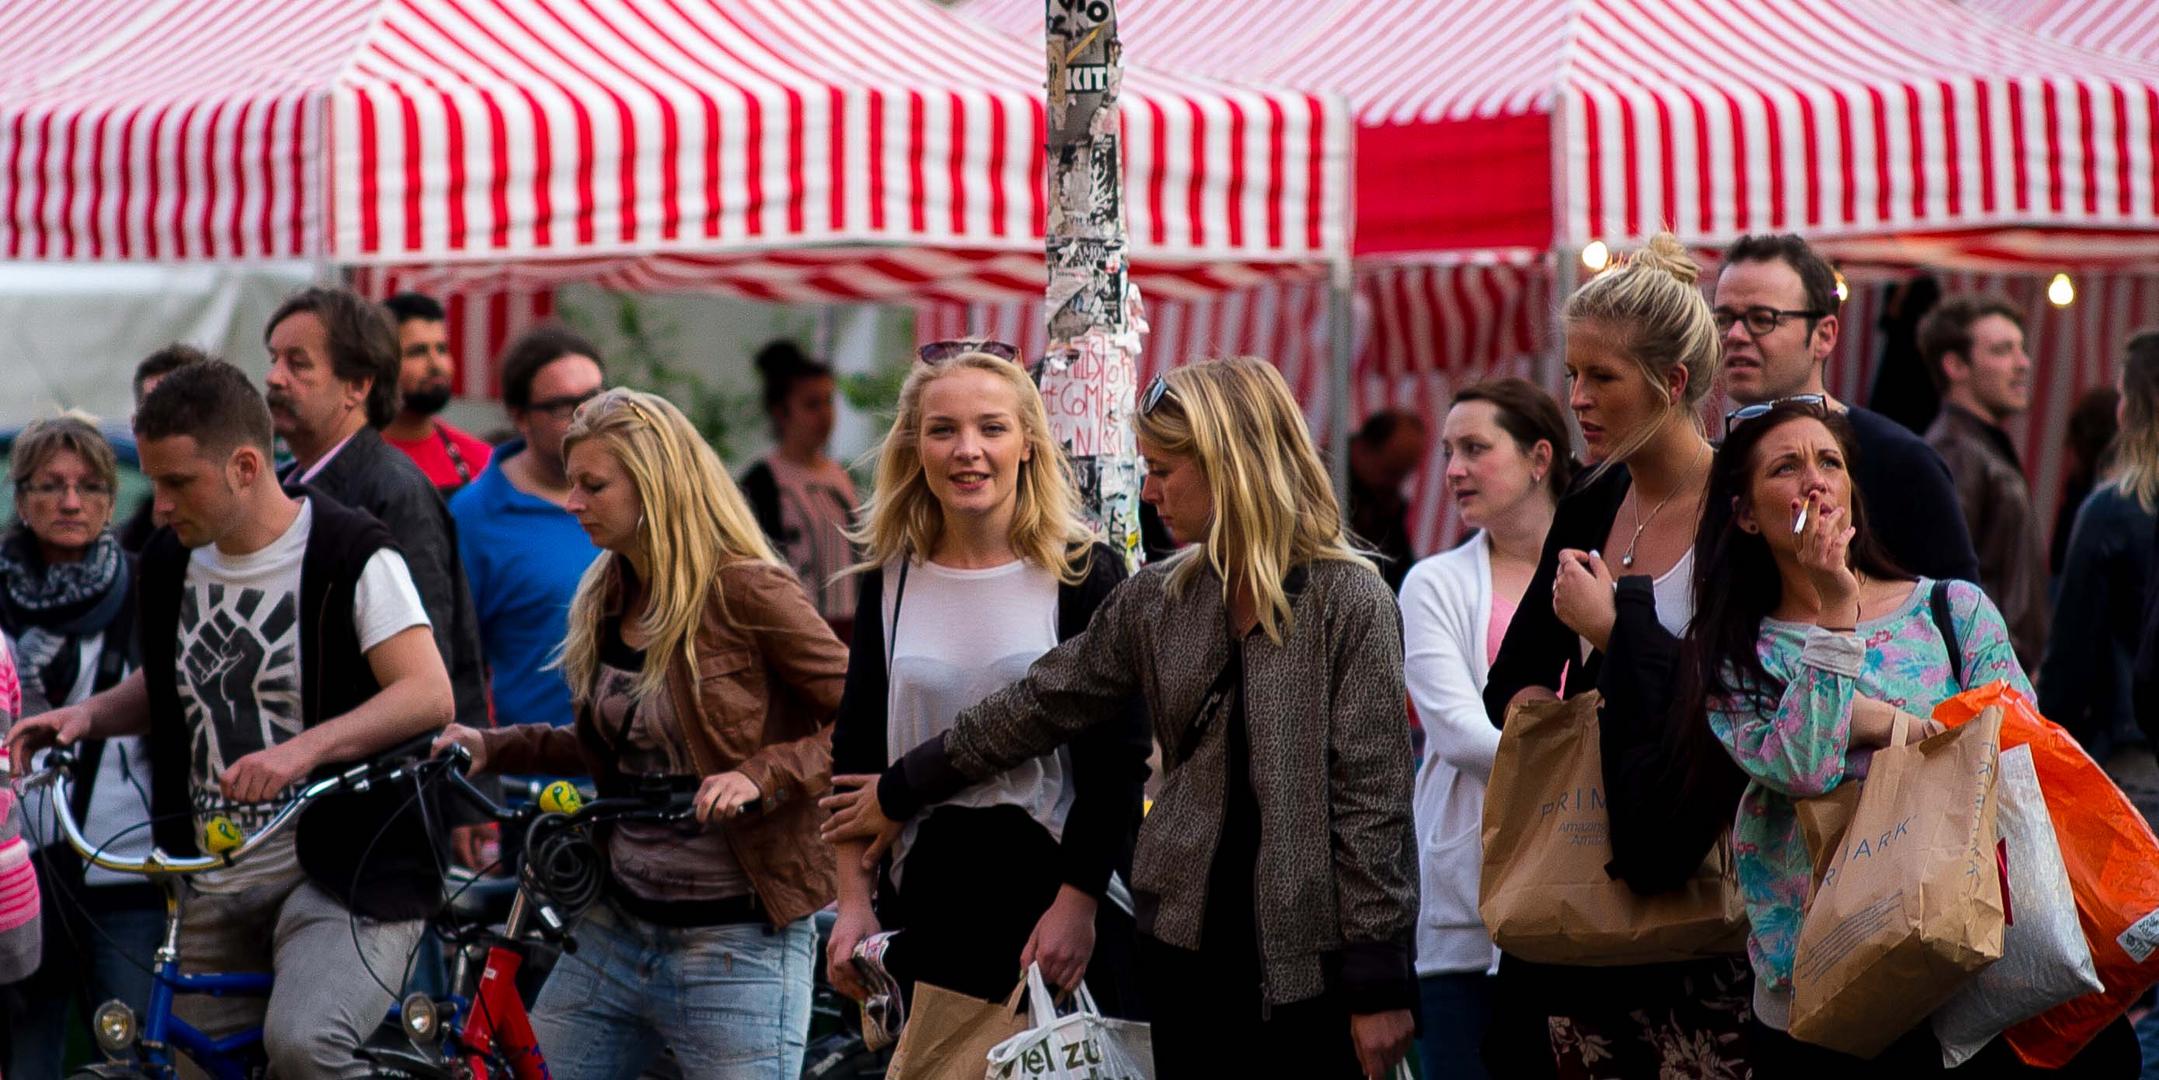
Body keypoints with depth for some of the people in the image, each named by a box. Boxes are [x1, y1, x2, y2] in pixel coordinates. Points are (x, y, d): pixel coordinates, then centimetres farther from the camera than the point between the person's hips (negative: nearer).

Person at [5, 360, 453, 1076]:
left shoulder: (351, 556, -12)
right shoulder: (172, 561, 9)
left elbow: (429, 694, -21)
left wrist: (304, 748, -34)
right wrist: (91, 714, 5)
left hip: (343, 872, -7)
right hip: (216, 884, 7)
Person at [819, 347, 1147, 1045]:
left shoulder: (1085, 576, -4)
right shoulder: (889, 584, 7)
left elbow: (1118, 763, -7)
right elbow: (855, 756, 11)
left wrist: (1077, 903, -14)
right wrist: (854, 902, 2)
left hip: (1061, 882, -3)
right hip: (927, 897, 3)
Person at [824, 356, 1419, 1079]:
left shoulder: (1349, 604, -7)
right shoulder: (1155, 603, 10)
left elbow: (1373, 796, -10)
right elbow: (1043, 704, 20)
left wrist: (1379, 982, -12)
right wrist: (902, 793, 26)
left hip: (1309, 962, -5)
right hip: (1186, 942, 5)